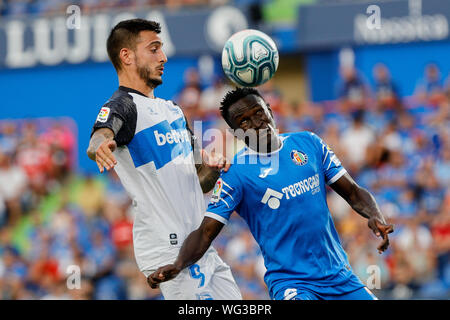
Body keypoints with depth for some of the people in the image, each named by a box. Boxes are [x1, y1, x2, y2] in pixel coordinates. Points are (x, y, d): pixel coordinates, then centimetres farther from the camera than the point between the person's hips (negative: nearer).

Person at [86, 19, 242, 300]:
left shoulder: (172, 109, 22)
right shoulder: (122, 106, -5)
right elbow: (101, 135, -29)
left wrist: (213, 169, 2)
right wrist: (99, 146, -53)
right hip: (168, 247, -8)